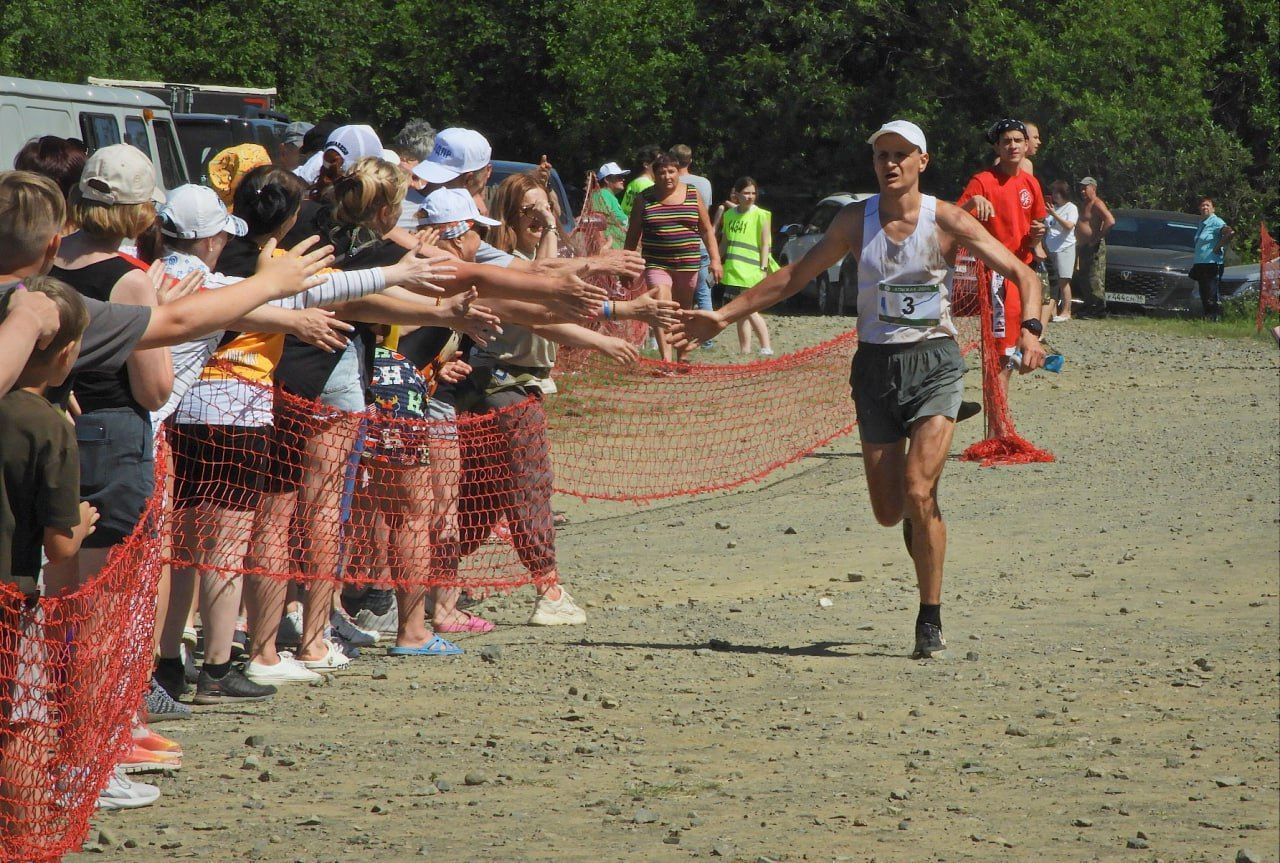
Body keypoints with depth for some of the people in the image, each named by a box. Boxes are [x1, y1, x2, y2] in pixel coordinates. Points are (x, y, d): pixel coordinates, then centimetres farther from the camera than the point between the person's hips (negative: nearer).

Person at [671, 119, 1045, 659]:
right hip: (875, 366, 3)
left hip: (933, 363, -3)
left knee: (918, 493, -19)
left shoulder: (946, 221, -5)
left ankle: (931, 621, -8)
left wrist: (1029, 330, -25)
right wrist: (724, 316, 9)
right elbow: (794, 277, 13)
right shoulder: (855, 221, 4)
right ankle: (923, 523, 42)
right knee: (889, 511, 3)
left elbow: (1022, 275, -6)